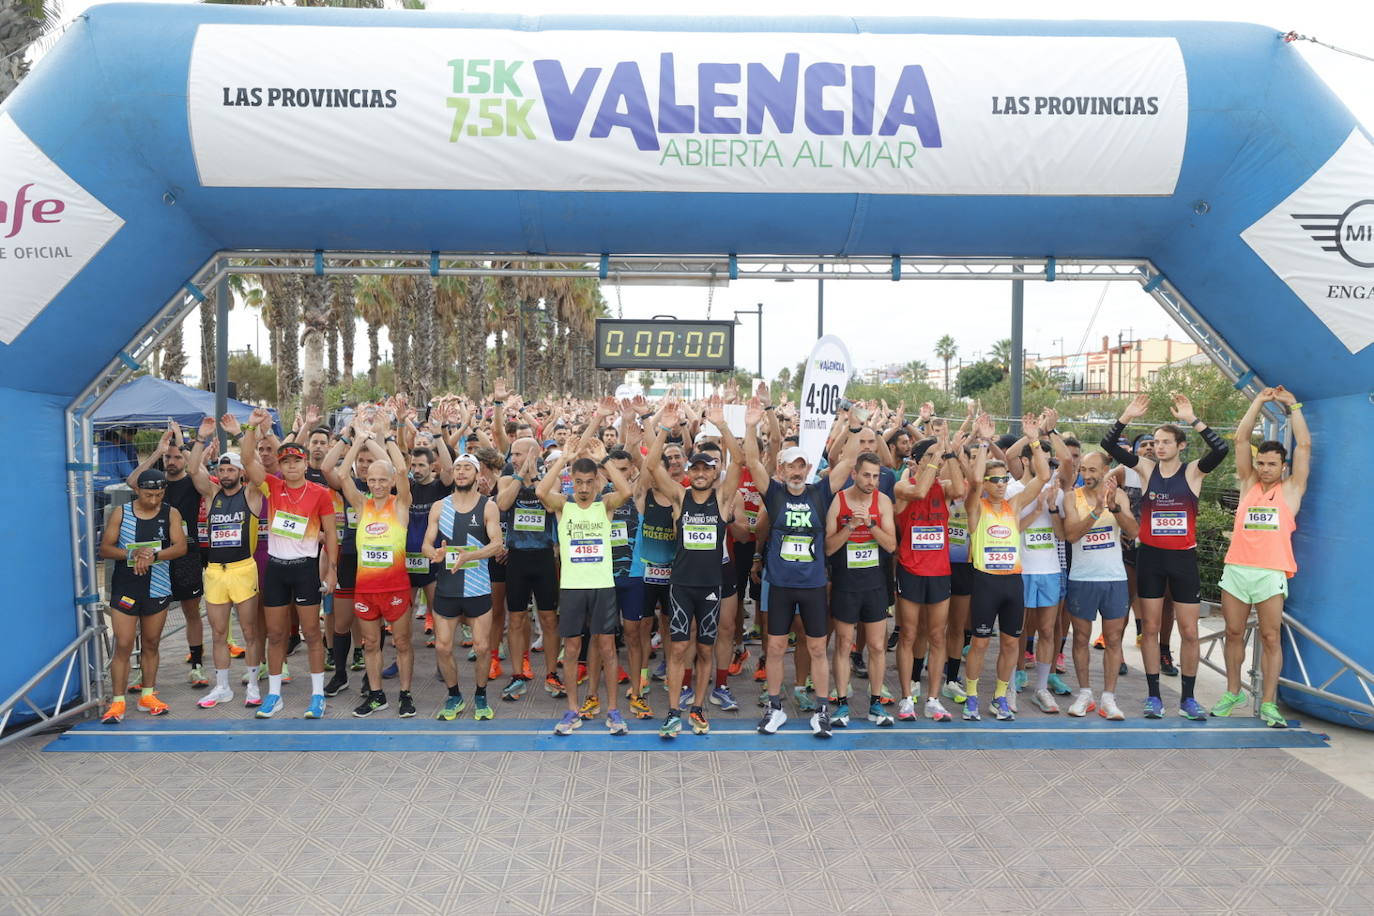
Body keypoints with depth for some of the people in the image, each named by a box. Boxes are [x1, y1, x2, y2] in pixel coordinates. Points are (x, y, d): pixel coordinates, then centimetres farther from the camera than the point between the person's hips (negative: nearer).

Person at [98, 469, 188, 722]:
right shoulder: (121, 512, 0)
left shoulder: (171, 513, 0)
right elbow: (104, 549, -2)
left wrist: (153, 555, -26)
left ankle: (147, 695, 25)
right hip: (125, 589, -1)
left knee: (151, 644, 12)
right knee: (123, 646, -3)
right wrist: (132, 554, -20)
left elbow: (180, 547, -10)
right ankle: (117, 702, 5)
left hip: (158, 589, 1)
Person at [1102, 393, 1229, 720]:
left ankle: (1188, 699, 17)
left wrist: (1193, 419, -26)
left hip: (1184, 558, -1)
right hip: (1150, 557, 1)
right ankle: (1153, 696, 16)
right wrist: (1126, 417, -19)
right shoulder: (1147, 469, 0)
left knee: (1189, 631, 5)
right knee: (1151, 628, 7)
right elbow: (1108, 446, -7)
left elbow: (1221, 450, -22)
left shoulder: (1193, 472, -4)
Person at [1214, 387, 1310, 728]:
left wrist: (1292, 405, 6)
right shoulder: (1248, 484, 13)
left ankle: (1268, 703, 5)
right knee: (1234, 633, 9)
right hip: (1236, 569, 2)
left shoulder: (1291, 488, 8)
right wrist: (1259, 401, 9)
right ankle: (1233, 692, 21)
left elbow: (1304, 445, 2)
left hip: (1271, 573, -2)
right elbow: (1241, 439, 9)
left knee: (1271, 637, 0)